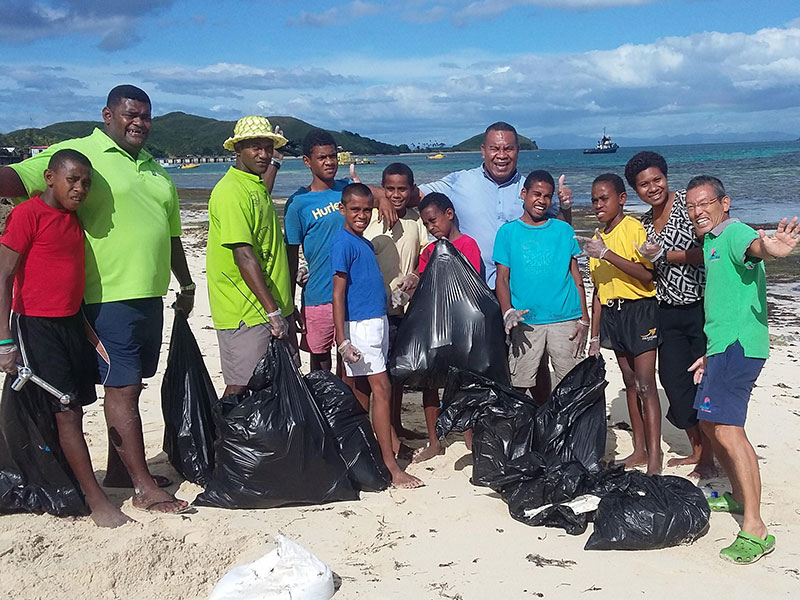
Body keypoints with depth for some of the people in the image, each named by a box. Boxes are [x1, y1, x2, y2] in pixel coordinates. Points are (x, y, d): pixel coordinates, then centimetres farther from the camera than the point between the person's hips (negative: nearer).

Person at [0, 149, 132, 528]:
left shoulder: (73, 218, 10)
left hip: (72, 322, 7)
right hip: (36, 325, -7)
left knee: (74, 410, 10)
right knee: (66, 412, -5)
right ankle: (96, 499, 1)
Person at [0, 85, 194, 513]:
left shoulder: (156, 170, 18)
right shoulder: (78, 154, -4)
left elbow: (171, 235, 26)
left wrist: (186, 286, 30)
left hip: (150, 297, 8)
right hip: (110, 297, -7)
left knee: (129, 386, 14)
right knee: (122, 389, -3)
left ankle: (119, 471, 26)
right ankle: (144, 488, 2)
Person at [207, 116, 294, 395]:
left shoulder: (257, 187, 16)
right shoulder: (231, 191, -15)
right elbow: (244, 257, -22)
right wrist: (272, 311, -24)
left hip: (270, 308, 9)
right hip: (245, 313, -9)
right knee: (241, 387, -4)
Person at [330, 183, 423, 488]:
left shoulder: (365, 243, 15)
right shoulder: (344, 242, -11)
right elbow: (338, 294, -15)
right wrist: (343, 341, -19)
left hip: (377, 322, 9)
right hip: (359, 326, -8)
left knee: (362, 392, 11)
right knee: (381, 389, -10)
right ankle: (391, 467, -8)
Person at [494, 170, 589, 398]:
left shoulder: (564, 230, 10)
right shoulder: (508, 232, 7)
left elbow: (577, 277, 11)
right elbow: (502, 278, 4)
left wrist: (584, 320, 3)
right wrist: (508, 311, -14)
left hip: (566, 321, 1)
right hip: (525, 323, -1)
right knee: (518, 386, -3)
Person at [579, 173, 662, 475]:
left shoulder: (634, 228, -9)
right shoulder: (597, 237, 13)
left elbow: (647, 275, -20)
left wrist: (607, 254, -26)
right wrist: (594, 336, 15)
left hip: (639, 310, -7)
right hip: (611, 313, 7)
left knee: (645, 385, -10)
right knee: (630, 382, 13)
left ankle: (654, 459, -9)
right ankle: (639, 450, 20)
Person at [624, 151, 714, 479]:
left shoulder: (689, 202, -8)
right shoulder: (644, 223, 12)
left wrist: (665, 255, -17)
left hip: (702, 308, -6)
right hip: (668, 313, 7)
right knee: (673, 382, 7)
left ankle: (708, 461, 10)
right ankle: (696, 450, 25)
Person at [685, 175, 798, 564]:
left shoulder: (734, 233, -10)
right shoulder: (709, 242, 20)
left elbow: (752, 246, -38)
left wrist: (769, 248, -62)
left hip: (739, 346, -10)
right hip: (722, 347, 10)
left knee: (727, 428, -19)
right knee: (709, 422, 18)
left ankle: (754, 530, -18)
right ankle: (739, 496, 35)